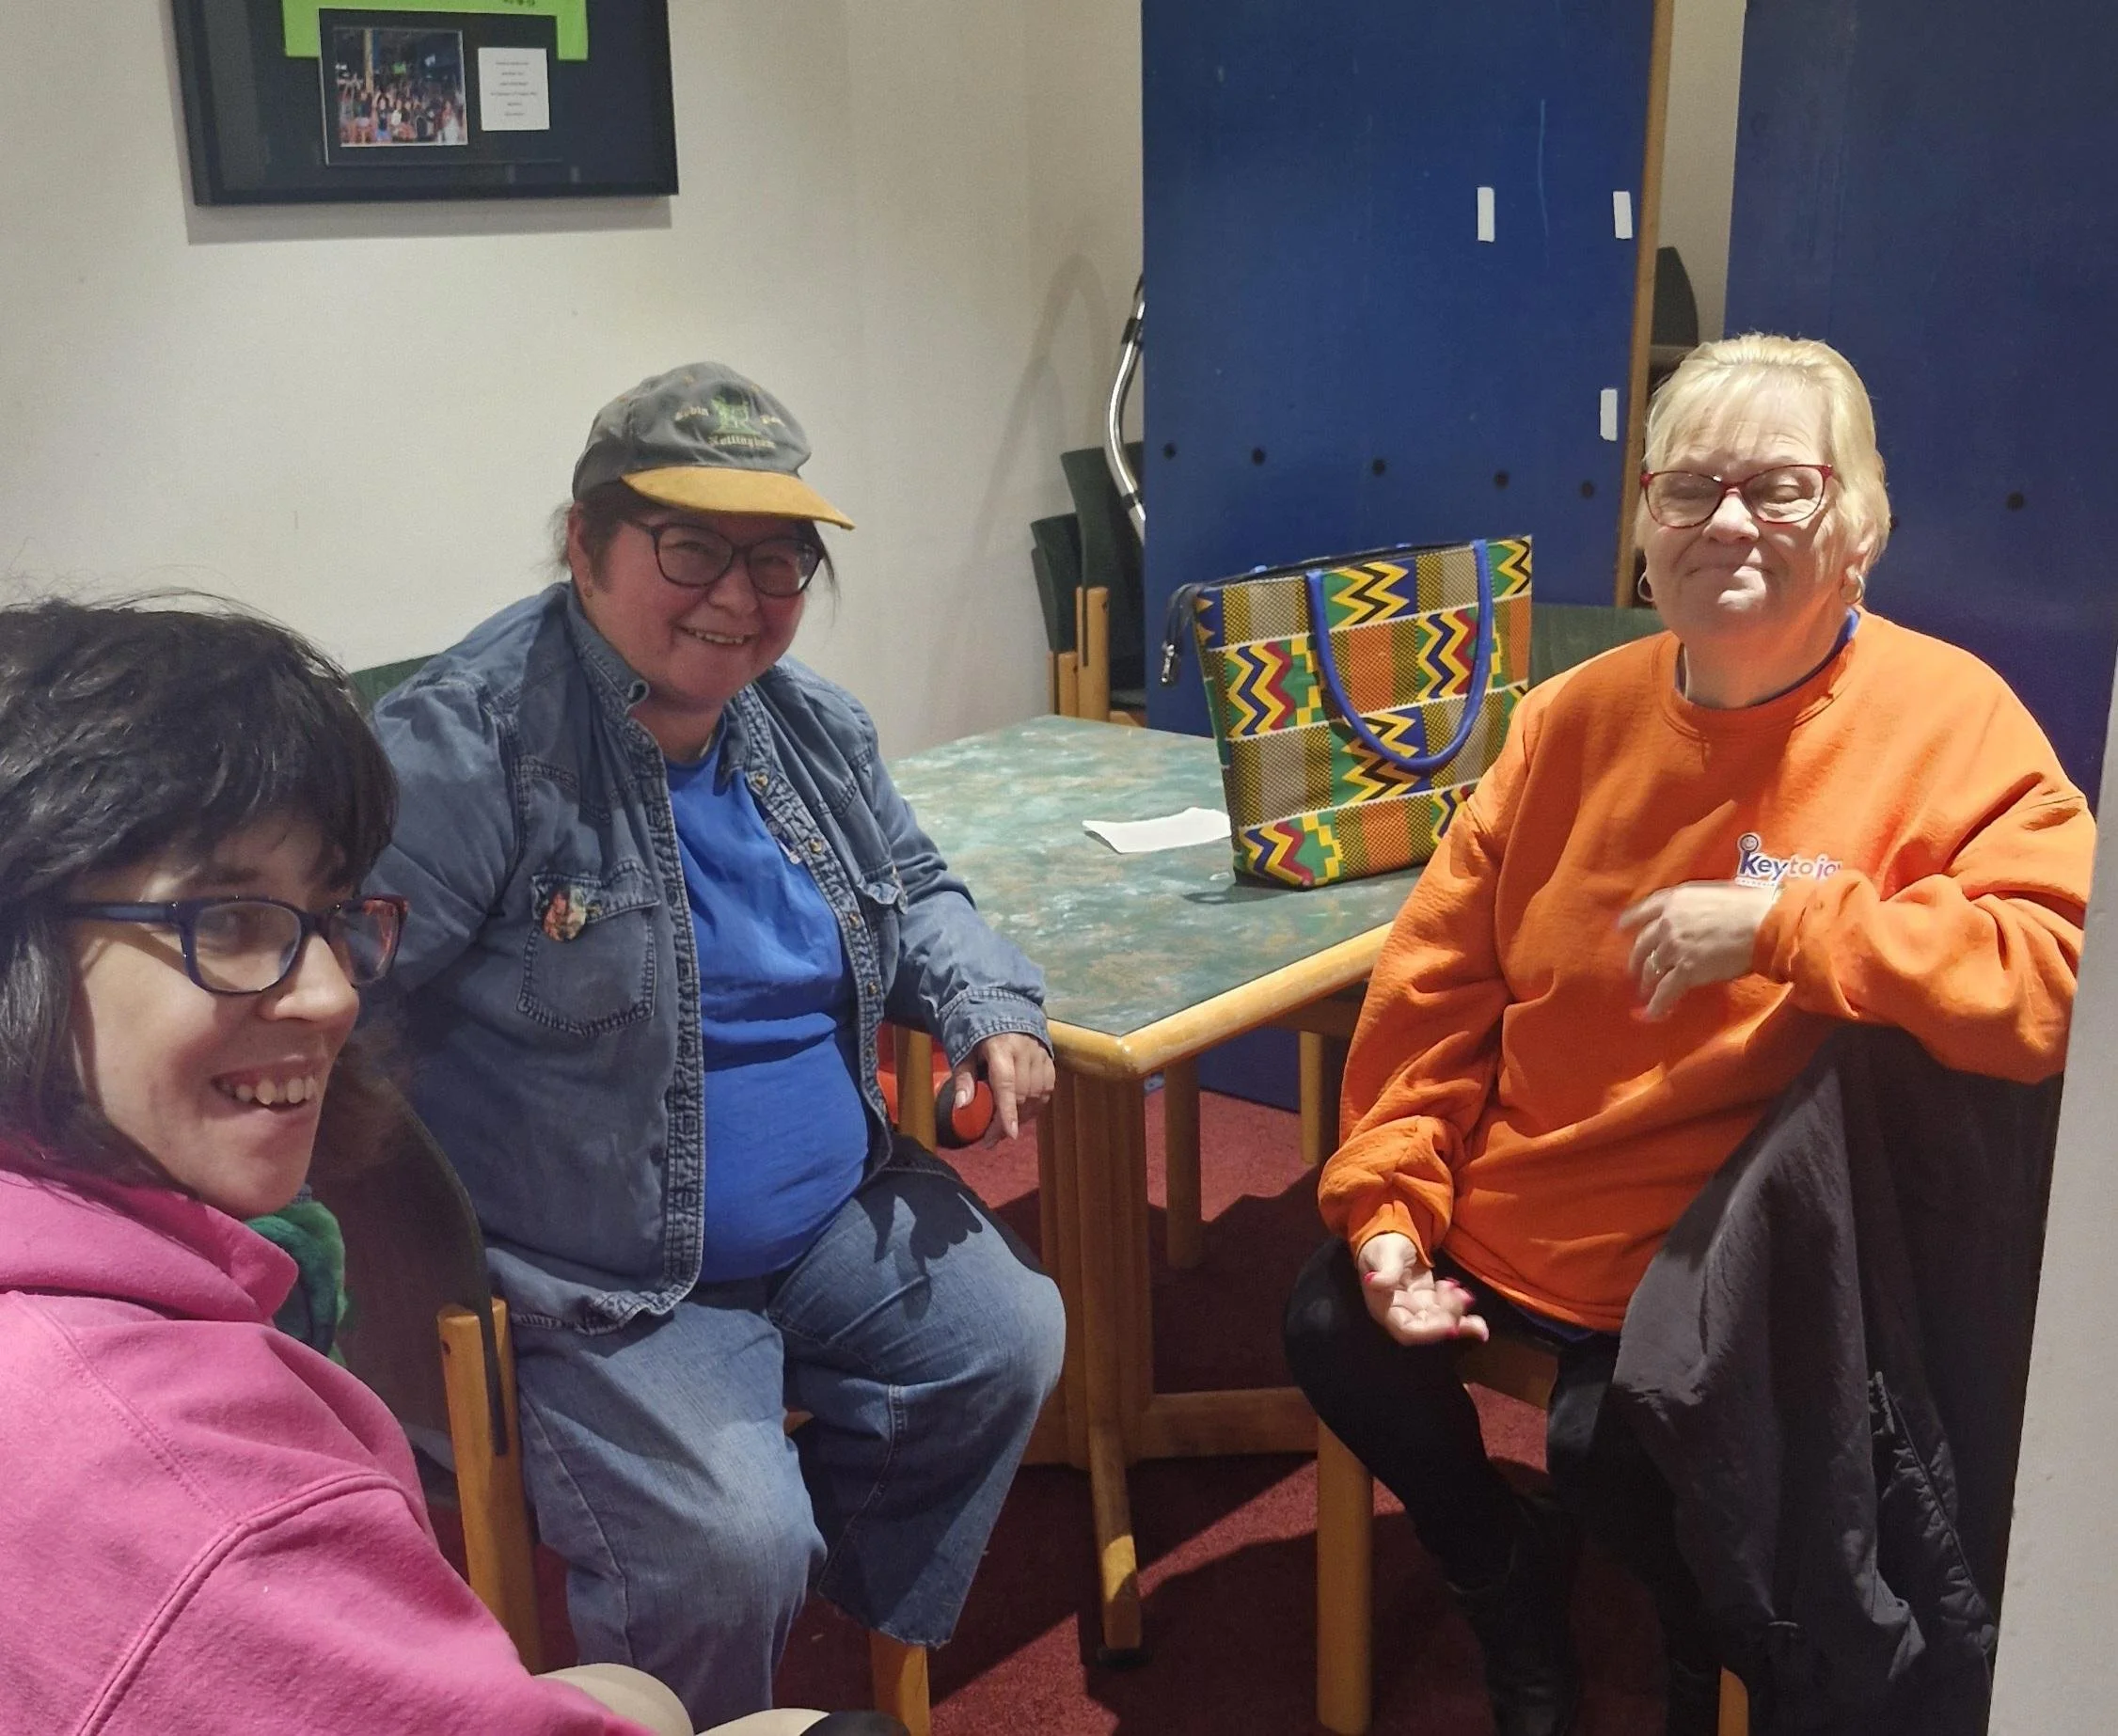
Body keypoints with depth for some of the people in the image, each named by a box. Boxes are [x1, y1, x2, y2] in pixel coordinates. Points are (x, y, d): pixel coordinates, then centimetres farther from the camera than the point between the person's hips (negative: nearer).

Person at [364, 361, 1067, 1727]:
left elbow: (913, 892, 19)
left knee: (1012, 1339, 11)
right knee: (725, 1554, -22)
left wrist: (990, 1009, 0)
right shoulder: (467, 744, -21)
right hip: (603, 1289, -7)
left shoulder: (812, 724, 4)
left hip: (840, 1216, 8)